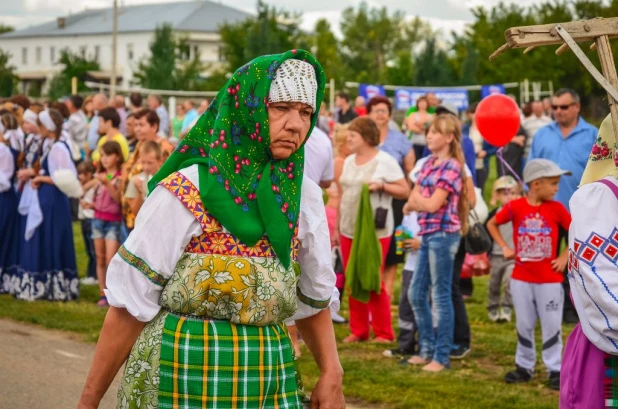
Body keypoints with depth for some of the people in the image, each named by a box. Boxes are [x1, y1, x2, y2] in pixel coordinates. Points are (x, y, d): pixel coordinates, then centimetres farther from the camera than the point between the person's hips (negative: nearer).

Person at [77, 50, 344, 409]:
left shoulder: (304, 198, 4)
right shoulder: (185, 193, -11)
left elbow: (314, 298, 13)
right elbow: (131, 302, -11)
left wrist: (331, 373, -3)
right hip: (184, 376, -5)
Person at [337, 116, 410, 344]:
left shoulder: (385, 161, -7)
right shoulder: (349, 161, 12)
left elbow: (405, 191, -7)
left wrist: (381, 186, -21)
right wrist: (337, 227, 15)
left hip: (375, 231, -6)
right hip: (349, 231, 6)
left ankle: (383, 333, 6)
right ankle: (358, 331, 14)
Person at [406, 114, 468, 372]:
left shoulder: (451, 167, -11)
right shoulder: (428, 164, 13)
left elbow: (433, 204, -16)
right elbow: (411, 203, 11)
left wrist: (417, 199, 0)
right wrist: (423, 201, -7)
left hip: (443, 235, -9)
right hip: (427, 234, 9)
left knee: (441, 296, -2)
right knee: (416, 294, 12)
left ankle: (442, 356, 5)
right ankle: (426, 349, 23)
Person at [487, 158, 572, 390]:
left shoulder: (556, 208, -5)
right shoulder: (515, 207, -5)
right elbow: (492, 224, 10)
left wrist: (565, 257, -4)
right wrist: (505, 248, 2)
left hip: (549, 279, -1)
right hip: (521, 278, 1)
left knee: (552, 326, 2)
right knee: (524, 325, 11)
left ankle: (554, 370, 10)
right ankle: (524, 367, 23)